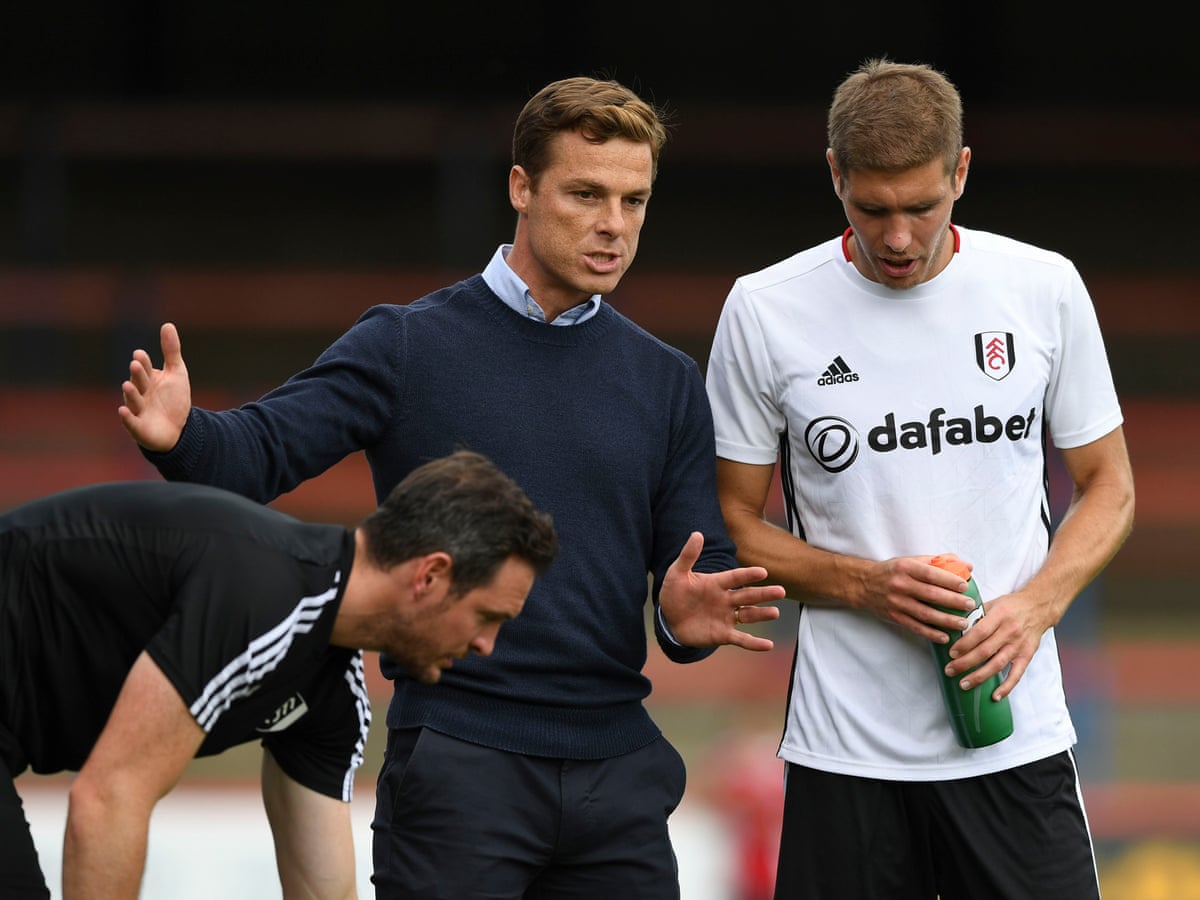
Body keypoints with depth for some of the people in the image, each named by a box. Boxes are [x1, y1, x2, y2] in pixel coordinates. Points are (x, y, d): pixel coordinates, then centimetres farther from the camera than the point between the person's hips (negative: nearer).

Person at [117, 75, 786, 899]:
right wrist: (183, 436, -32)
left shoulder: (668, 383, 12)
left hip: (617, 768, 4)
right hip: (456, 761, -4)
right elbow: (264, 450, -9)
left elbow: (698, 567, 10)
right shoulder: (409, 346, 2)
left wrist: (690, 614, -15)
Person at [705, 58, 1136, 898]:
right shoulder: (765, 311, -2)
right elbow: (735, 523, 5)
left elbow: (1108, 489, 11)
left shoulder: (1044, 288, 2)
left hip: (1018, 738, 1)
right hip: (845, 755, 0)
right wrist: (866, 585, -12)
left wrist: (1034, 606, -8)